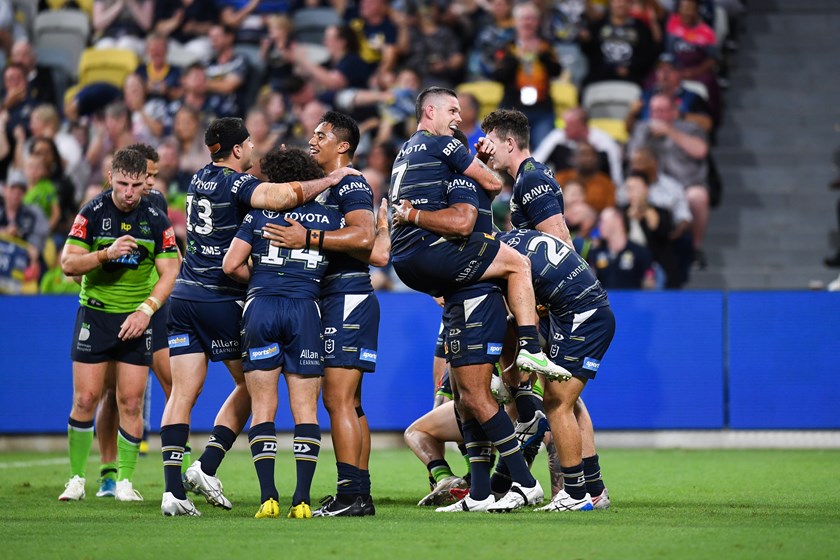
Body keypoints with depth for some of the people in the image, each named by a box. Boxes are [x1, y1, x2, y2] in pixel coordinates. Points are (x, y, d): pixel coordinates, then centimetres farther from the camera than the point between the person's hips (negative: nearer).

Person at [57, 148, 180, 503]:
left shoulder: (157, 220, -3)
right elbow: (68, 263, -9)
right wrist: (106, 254, -25)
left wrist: (146, 309, -14)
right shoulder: (92, 214, -5)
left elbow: (169, 272, -1)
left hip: (137, 318, 0)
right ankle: (76, 479, 8)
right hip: (94, 314, 0)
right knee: (85, 400, -2)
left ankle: (124, 481, 6)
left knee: (131, 403, -2)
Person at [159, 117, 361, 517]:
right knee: (249, 386, 11)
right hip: (221, 300, -6)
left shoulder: (200, 178, 12)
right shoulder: (237, 184, -11)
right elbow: (282, 196, -29)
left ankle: (172, 490, -8)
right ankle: (206, 467, -1)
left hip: (184, 294, 6)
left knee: (182, 393, 1)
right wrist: (332, 179, -19)